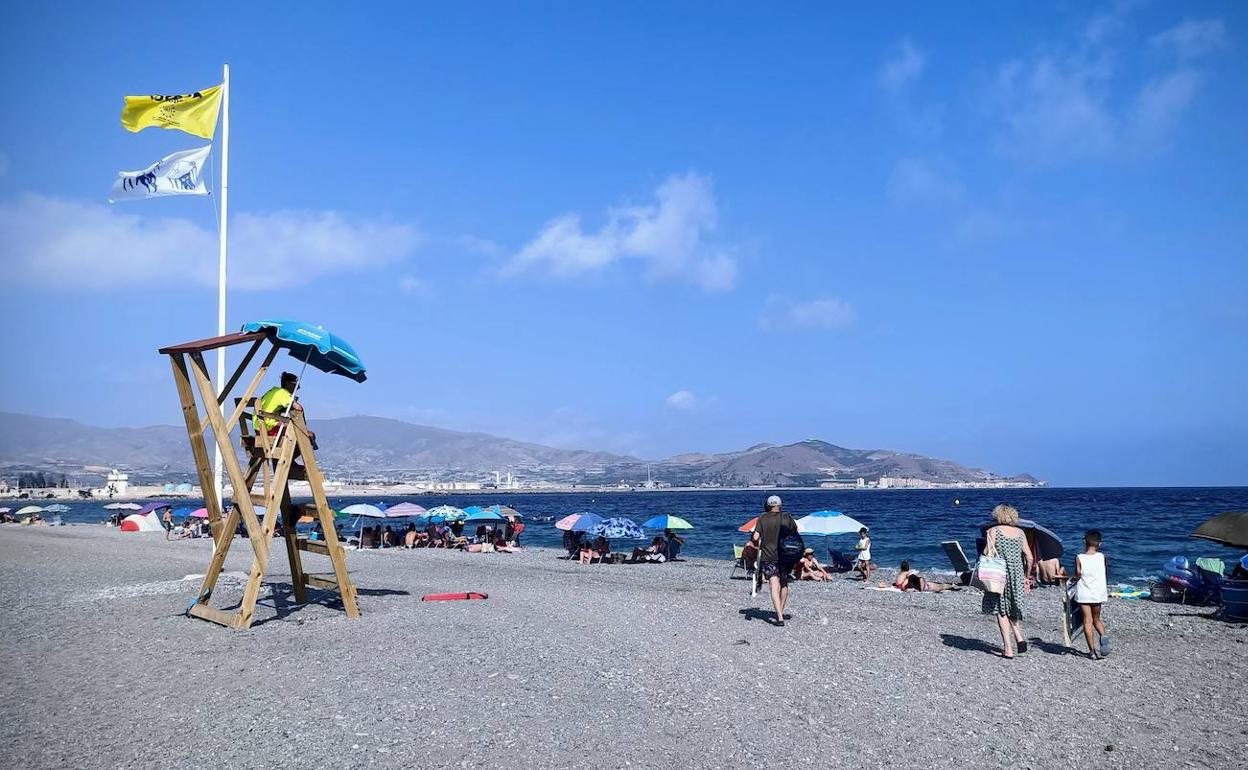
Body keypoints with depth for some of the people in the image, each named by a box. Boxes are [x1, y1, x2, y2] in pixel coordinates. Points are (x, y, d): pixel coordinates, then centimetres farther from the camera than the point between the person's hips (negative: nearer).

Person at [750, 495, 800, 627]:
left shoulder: (762, 518, -1)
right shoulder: (787, 518, 2)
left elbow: (755, 537, -10)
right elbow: (796, 535, 4)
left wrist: (758, 545, 9)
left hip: (768, 557, -2)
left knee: (774, 586, -8)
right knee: (784, 584, 20)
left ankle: (780, 617, -22)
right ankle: (780, 612, 29)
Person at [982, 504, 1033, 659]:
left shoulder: (994, 531, -3)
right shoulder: (1020, 532, 9)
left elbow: (987, 553, -12)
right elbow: (1029, 558, 9)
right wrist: (1026, 577, 19)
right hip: (1017, 574, 4)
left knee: (1001, 610, 4)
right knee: (1012, 608, 21)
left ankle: (1008, 649, 2)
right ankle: (1019, 637, 1)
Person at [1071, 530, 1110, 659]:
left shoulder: (1079, 558, -12)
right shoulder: (1101, 557, -5)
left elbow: (1077, 576, -11)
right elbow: (1102, 573, 4)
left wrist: (1071, 579, 9)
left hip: (1084, 594, -2)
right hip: (1098, 594, 3)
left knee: (1087, 621, 4)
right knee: (1096, 619, 20)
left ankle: (1092, 651, 3)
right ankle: (1103, 636, -9)